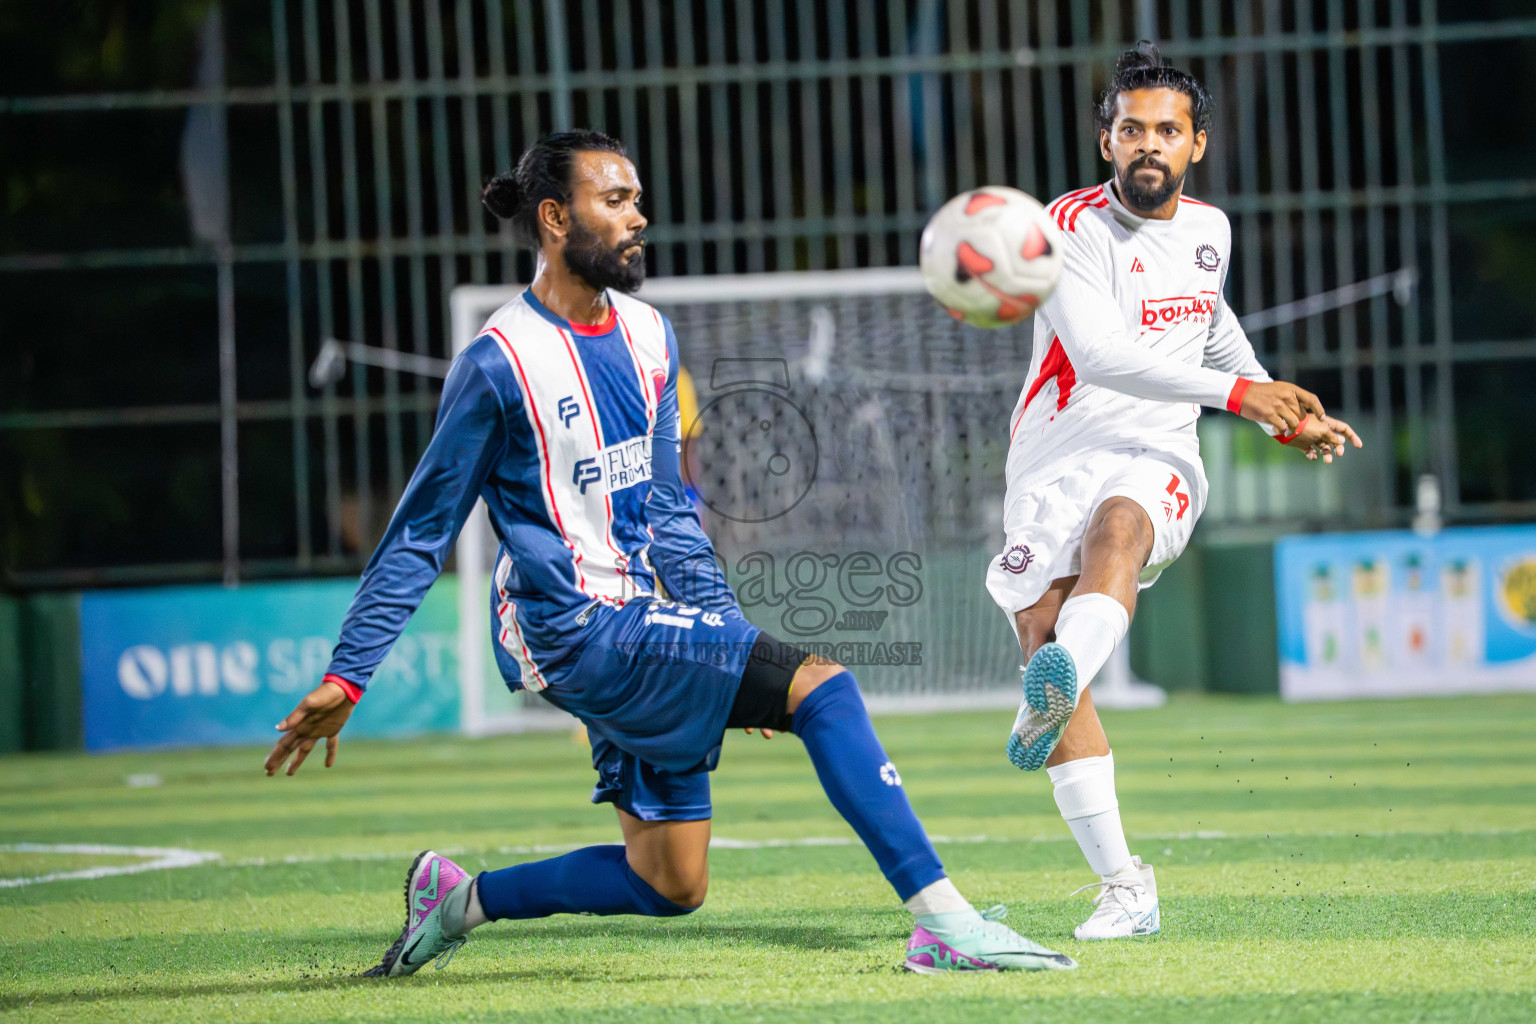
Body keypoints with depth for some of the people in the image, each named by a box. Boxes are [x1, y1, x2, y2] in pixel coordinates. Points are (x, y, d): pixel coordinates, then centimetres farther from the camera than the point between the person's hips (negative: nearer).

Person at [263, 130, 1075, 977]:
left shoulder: (648, 336, 11)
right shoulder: (499, 365, -10)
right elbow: (421, 534, -3)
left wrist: (728, 632, 11)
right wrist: (345, 677, -4)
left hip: (644, 630, 8)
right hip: (577, 631, -8)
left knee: (671, 887, 7)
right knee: (821, 688, -20)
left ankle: (460, 898, 22)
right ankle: (942, 920, -22)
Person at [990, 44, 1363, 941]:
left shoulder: (1208, 228, 12)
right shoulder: (1072, 227, -7)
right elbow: (1095, 352, -23)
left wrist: (1288, 418, 35)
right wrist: (1235, 391, -26)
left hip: (1155, 462, 1)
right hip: (1055, 460, -1)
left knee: (1116, 529, -35)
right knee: (1044, 636, -14)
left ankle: (1060, 692, -67)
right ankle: (1124, 885, -9)